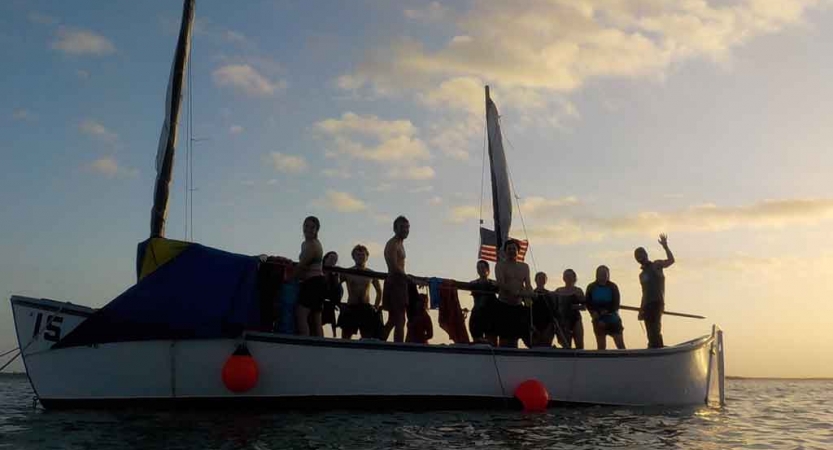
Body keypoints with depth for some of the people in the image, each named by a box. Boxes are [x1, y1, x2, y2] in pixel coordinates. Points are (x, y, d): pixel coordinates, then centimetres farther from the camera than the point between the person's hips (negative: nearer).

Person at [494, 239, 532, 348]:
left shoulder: (524, 267, 15)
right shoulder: (500, 265, 0)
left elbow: (528, 285, 8)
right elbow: (501, 283, -14)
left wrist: (530, 293, -16)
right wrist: (518, 293, -28)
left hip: (518, 306, 5)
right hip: (504, 306, -5)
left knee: (515, 337, 5)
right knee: (503, 338, -6)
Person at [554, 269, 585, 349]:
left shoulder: (577, 291, 4)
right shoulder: (558, 291, 10)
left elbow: (584, 306, 2)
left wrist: (576, 306, -15)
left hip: (575, 319, -2)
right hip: (563, 320, 2)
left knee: (579, 345, -9)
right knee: (566, 346, 0)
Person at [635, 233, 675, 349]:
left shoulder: (656, 265, 7)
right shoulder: (641, 275, 23)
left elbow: (671, 260, -10)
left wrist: (665, 247, -20)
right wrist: (641, 310, 20)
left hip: (657, 303, -7)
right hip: (647, 305, 7)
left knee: (655, 330, -16)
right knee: (651, 333, 4)